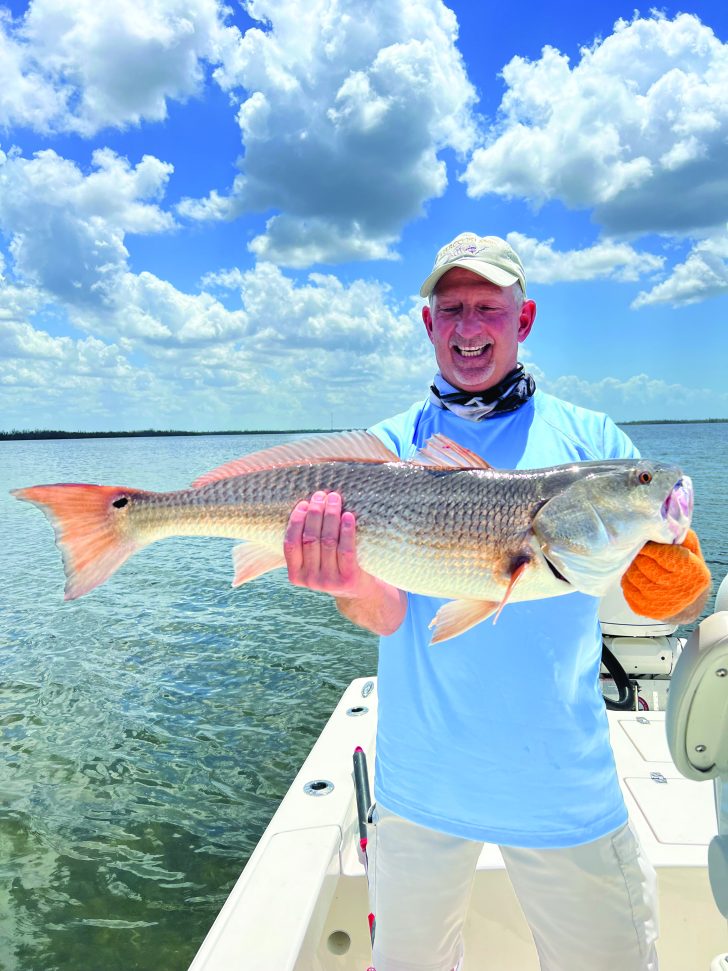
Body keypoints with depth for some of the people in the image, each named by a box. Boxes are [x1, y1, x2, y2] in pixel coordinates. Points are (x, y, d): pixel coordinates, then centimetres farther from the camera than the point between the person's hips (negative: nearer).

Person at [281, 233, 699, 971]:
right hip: (419, 780, 1)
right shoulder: (388, 447, -4)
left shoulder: (589, 438, -3)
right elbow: (386, 613, -14)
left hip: (567, 786, 0)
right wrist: (352, 586, -37)